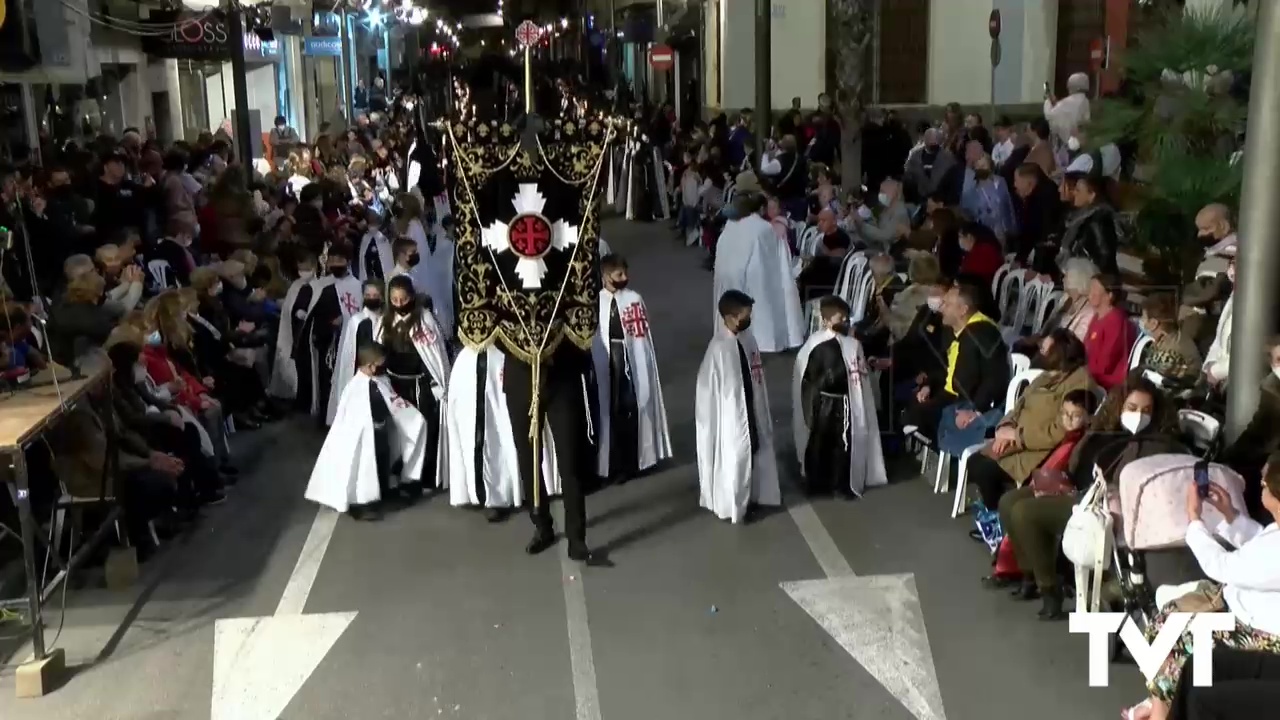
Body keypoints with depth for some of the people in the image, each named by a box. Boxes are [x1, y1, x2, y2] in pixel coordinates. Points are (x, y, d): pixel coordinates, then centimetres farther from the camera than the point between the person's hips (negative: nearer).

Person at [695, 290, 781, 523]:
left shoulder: (747, 338, -2)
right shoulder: (719, 348, -25)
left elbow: (756, 376, 8)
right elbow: (707, 386, -19)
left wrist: (761, 411, 13)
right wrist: (707, 419, -12)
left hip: (750, 408, 8)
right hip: (731, 414, -8)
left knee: (755, 452, 21)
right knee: (733, 460, 7)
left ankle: (752, 496, 41)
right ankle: (733, 506, 26)